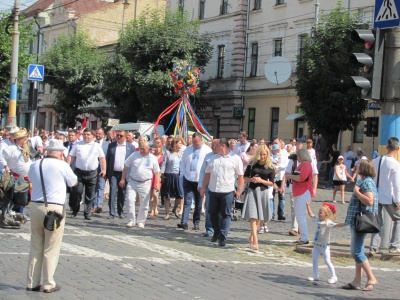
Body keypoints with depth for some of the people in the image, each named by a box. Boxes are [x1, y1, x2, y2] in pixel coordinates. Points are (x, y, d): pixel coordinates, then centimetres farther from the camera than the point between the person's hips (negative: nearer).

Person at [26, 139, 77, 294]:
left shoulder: (34, 165, 8)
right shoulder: (62, 166, -7)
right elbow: (74, 182, 8)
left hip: (35, 206, 5)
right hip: (54, 208, -5)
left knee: (35, 247, 13)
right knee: (51, 249, 3)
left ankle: (32, 283, 16)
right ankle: (48, 284, 6)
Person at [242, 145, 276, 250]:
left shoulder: (270, 167, 0)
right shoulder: (252, 164, 2)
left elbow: (272, 183, 0)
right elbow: (245, 178, 7)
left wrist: (261, 180, -15)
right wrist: (251, 179, -13)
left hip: (263, 192, 1)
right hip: (252, 191, -1)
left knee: (258, 217, 9)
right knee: (253, 216, -12)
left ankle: (251, 237, 27)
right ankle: (255, 240, -19)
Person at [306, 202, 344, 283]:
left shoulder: (328, 222, -17)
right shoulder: (317, 219, 5)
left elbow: (336, 225, -32)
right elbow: (311, 214, 20)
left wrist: (345, 224, -47)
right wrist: (308, 205, 23)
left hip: (324, 245, -7)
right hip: (316, 244, 7)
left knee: (327, 261, -5)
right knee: (314, 260, 7)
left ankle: (334, 277, 5)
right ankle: (315, 276, 18)